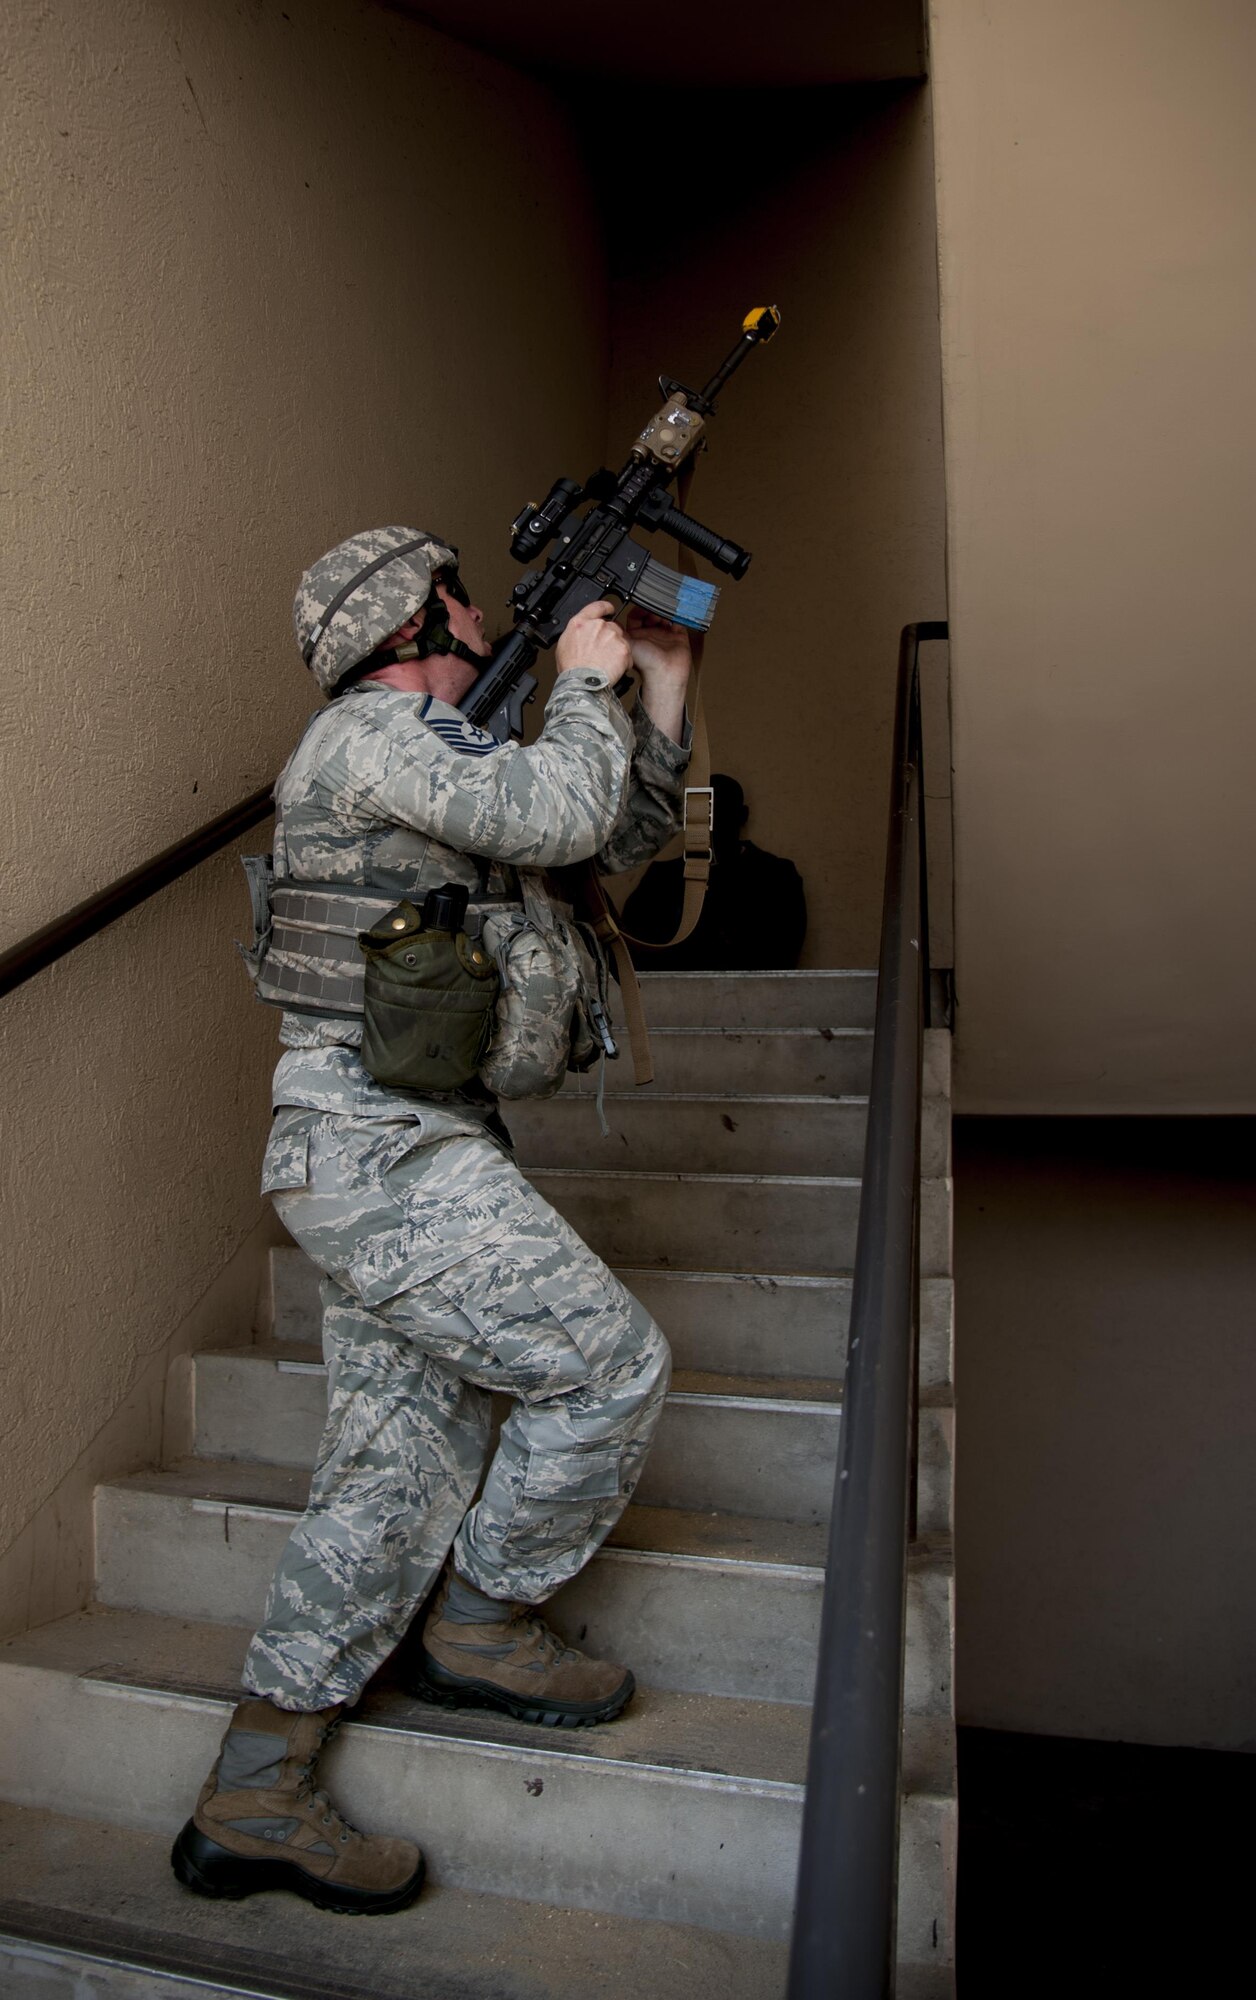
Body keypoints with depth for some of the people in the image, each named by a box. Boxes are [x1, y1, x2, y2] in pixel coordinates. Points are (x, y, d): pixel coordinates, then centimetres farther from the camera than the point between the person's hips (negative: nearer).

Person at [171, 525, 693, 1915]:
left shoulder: (438, 762, 22)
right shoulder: (375, 727, -8)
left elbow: (623, 841, 25)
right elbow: (558, 815, -22)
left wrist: (661, 681, 19)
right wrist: (586, 679, -4)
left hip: (392, 1157, 10)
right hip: (385, 1154, -10)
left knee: (396, 1468, 8)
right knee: (612, 1364, -4)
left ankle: (251, 1802, 16)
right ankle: (482, 1628, 14)